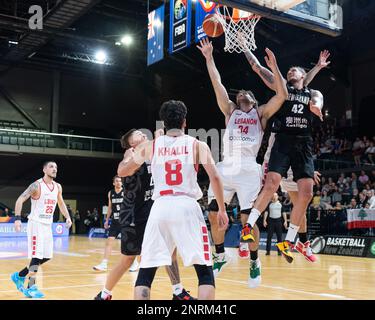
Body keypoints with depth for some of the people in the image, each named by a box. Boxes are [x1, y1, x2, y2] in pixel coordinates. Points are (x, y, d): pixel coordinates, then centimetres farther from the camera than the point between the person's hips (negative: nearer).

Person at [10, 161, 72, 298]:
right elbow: (20, 200, -16)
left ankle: (19, 276, 25)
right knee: (37, 256, -11)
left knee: (46, 256, 10)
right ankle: (31, 287, 0)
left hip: (48, 225, 8)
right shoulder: (36, 185, -13)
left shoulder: (58, 187, 7)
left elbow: (61, 203, 22)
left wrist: (67, 217, 8)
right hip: (36, 224, -8)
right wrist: (17, 218, -27)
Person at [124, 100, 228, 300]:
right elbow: (214, 177, -1)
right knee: (205, 271, 6)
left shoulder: (151, 146, 13)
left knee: (145, 272, 11)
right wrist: (222, 210, 9)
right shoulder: (197, 145, 9)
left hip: (160, 208, 2)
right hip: (187, 206, -2)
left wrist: (134, 153, 45)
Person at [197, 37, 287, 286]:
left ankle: (254, 262, 13)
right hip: (226, 167, 3)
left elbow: (282, 95, 1)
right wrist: (209, 57, 9)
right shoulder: (230, 110, 20)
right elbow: (218, 85, 12)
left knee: (248, 219, -6)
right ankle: (220, 257, 20)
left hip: (248, 169, -3)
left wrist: (274, 67, -2)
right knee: (214, 214, 0)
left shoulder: (261, 113, 15)